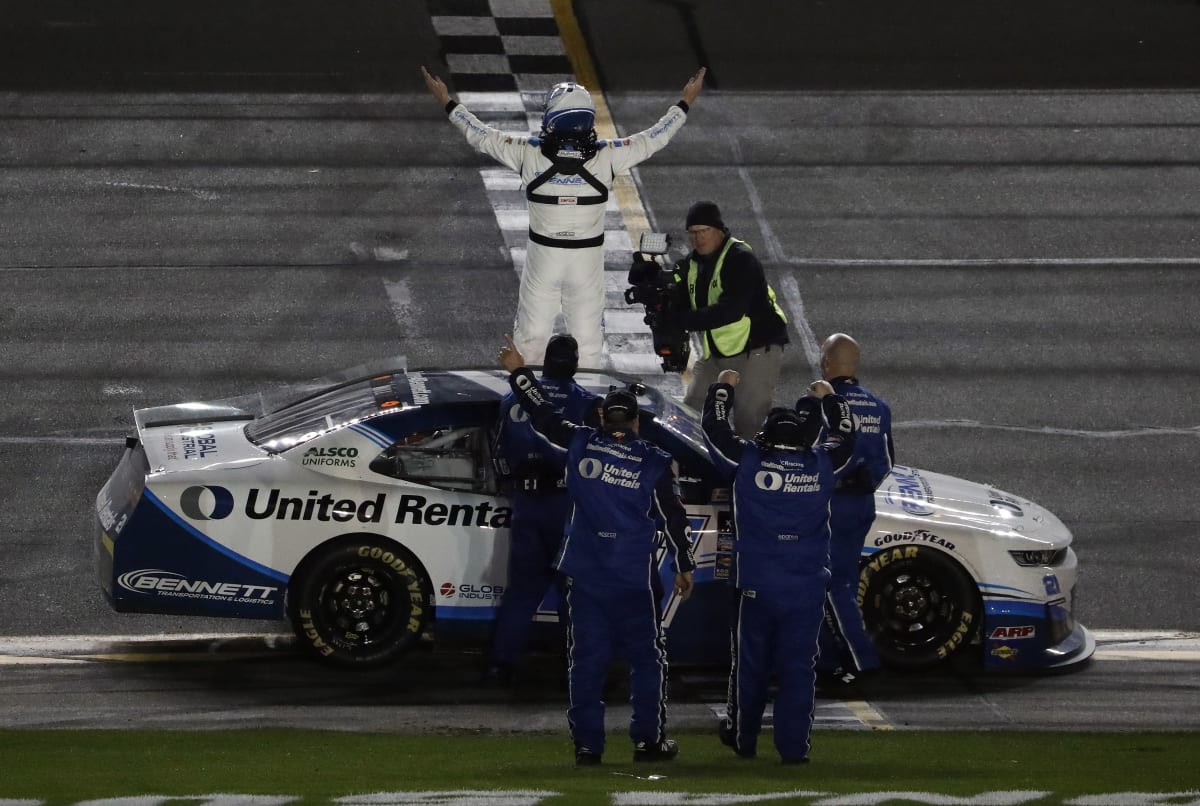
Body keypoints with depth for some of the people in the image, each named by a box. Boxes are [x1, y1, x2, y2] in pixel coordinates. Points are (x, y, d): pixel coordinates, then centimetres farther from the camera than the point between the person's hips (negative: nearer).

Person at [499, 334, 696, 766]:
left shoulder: (581, 444, -3)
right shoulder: (654, 463, -5)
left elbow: (543, 414, 9)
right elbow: (673, 518, 0)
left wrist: (518, 372, 22)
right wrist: (684, 567, 10)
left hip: (585, 573, 2)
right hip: (634, 577, -2)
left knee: (587, 657, 5)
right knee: (646, 656, 9)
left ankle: (587, 742, 4)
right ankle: (648, 739, 7)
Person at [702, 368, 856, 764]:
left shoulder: (748, 461, -7)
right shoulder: (821, 464, -1)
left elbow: (714, 426, 6)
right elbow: (845, 435, 19)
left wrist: (723, 387, 22)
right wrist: (829, 398, 35)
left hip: (757, 586, -1)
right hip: (807, 588, 1)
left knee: (750, 663, 13)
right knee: (799, 666, 4)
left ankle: (743, 738, 25)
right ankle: (793, 746, 2)